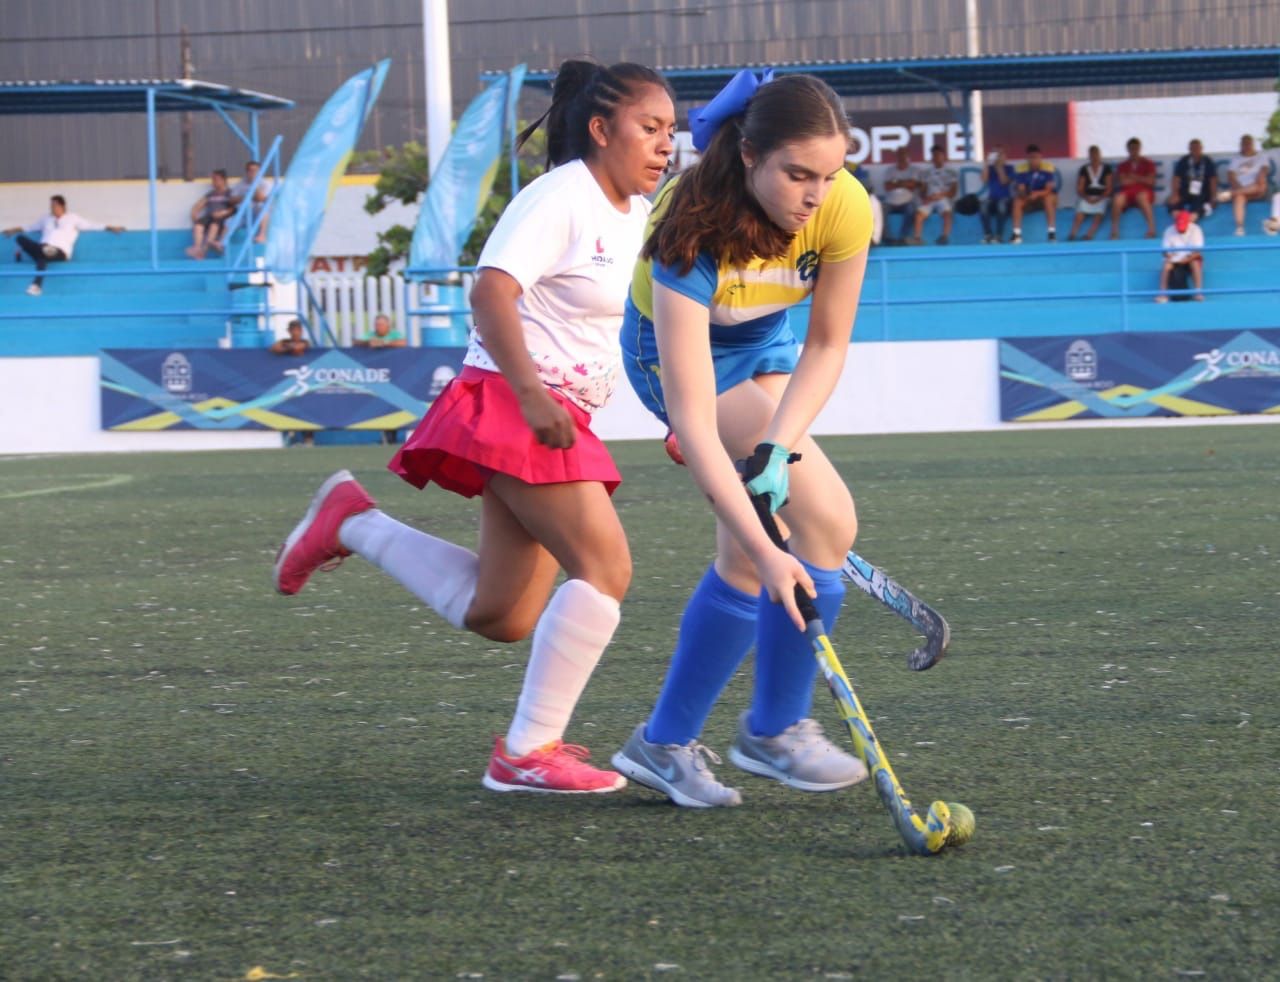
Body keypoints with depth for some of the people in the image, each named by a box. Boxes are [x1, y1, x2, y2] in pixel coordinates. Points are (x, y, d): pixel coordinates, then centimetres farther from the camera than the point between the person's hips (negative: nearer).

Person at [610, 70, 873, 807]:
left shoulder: (844, 208, -28)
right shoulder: (696, 234, -40)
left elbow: (828, 346, -14)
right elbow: (692, 421, -43)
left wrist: (777, 447, -30)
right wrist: (768, 549, -49)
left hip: (766, 348, 5)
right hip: (677, 352, -5)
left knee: (744, 562, 1)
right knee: (825, 518, -19)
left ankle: (666, 744, 17)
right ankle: (777, 730, -4)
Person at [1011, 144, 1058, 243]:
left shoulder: (1049, 168, -17)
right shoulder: (1020, 169, -12)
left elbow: (1049, 190, -21)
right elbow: (1020, 190, -15)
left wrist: (1038, 194, -41)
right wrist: (1024, 195, -39)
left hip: (1045, 196, -2)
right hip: (1029, 199, 2)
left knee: (1048, 198, -36)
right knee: (1017, 201, -28)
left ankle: (1052, 232, -36)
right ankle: (1017, 234, -30)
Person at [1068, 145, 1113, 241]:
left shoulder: (1106, 168, 8)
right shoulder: (1084, 169, 12)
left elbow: (1109, 187, 2)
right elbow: (1079, 188, 8)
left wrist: (1099, 199, -12)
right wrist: (1086, 198, -11)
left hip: (1101, 197, -1)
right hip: (1087, 198, 1)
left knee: (1098, 215, -32)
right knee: (1079, 215, -28)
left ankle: (1088, 236, -44)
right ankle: (1072, 235, -40)